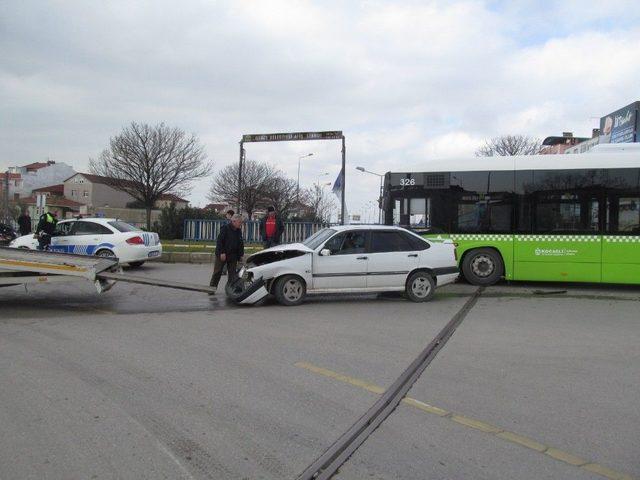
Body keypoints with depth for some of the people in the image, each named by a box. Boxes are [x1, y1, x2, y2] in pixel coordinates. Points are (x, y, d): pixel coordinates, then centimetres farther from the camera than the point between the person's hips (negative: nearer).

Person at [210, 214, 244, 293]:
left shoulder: (239, 231, 7)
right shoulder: (225, 228, -10)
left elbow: (241, 244, 13)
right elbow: (220, 241, -15)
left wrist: (241, 254, 7)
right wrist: (222, 253, -20)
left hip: (233, 256, 5)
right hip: (222, 254, -5)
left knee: (232, 272, 4)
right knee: (218, 272, 2)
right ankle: (212, 286, 12)